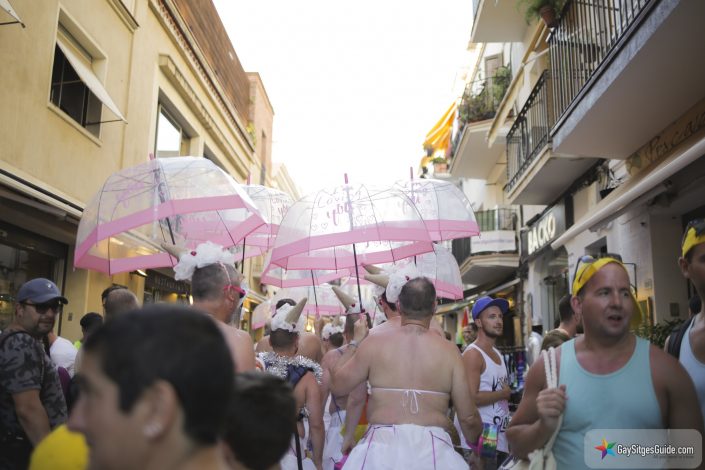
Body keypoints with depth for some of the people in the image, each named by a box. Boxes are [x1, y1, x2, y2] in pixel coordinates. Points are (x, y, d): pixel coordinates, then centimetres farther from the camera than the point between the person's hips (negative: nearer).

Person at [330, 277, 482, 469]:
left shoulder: (374, 343, -3)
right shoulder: (449, 350, -2)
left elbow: (337, 385, 9)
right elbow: (468, 417, 1)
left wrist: (355, 341, 19)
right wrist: (475, 447, 21)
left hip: (383, 446, 0)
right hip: (433, 448, 0)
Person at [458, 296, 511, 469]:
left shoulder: (498, 354, 15)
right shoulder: (472, 354, -14)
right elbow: (471, 398, -24)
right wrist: (504, 393, -10)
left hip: (499, 437, 9)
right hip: (479, 439, -9)